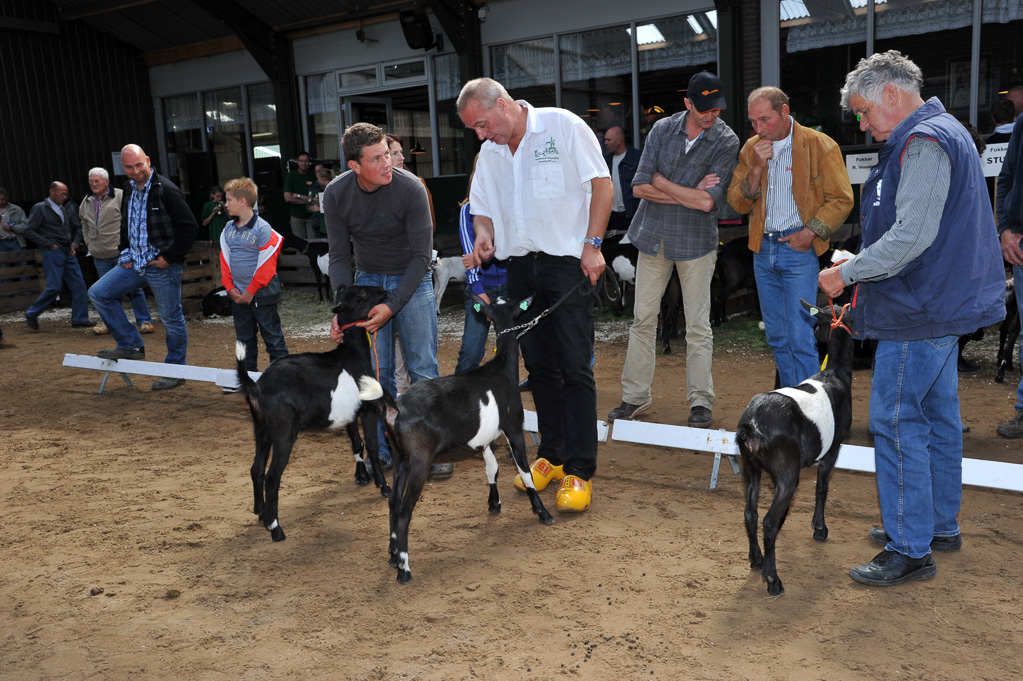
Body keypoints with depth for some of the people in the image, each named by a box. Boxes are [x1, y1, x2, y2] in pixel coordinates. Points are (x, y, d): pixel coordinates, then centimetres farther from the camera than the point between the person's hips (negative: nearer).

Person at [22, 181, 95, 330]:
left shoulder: (68, 208, 12)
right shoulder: (40, 209, -2)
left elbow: (78, 227, 22)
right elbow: (28, 230, -4)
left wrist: (75, 242, 5)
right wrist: (49, 244, -10)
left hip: (68, 252, 6)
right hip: (52, 252, -6)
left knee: (78, 285, 0)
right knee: (54, 287, -9)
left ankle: (79, 320, 6)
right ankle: (31, 314, 10)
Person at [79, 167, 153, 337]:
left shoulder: (120, 196, -6)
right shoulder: (86, 202, 14)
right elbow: (84, 225, 28)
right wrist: (89, 242, 18)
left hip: (122, 252, -6)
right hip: (100, 256, 6)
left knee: (133, 286, -5)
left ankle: (144, 321, 3)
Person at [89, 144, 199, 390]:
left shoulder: (166, 190, -14)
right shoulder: (128, 189, 10)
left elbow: (190, 227, -17)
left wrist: (169, 257, -16)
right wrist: (124, 252, 12)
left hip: (162, 266, -8)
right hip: (134, 263, 8)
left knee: (171, 318, 2)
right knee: (98, 293, 5)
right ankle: (131, 345, 12)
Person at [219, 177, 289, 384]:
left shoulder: (262, 229, -13)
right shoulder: (228, 230, 8)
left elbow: (265, 265, -14)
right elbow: (225, 260, 11)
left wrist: (251, 292, -14)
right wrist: (230, 287, -1)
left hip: (261, 294, -7)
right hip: (238, 295, 7)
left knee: (272, 336, 1)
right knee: (244, 338, 15)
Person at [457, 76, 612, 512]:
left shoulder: (564, 127, -4)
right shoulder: (490, 154, 13)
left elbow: (602, 184, -6)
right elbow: (483, 208, 20)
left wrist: (592, 245, -13)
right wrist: (484, 233, -3)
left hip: (565, 260, -6)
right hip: (520, 266, 6)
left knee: (574, 366, -7)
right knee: (539, 366, 10)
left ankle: (580, 471, -1)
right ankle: (552, 455, 23)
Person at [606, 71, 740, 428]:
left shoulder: (727, 141, -8)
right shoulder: (662, 129, 0)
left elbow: (708, 201, -20)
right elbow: (640, 187, -6)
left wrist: (660, 181, -10)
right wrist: (690, 194, -13)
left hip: (696, 241, -3)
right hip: (654, 236, 3)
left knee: (698, 325, 2)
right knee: (643, 319, 6)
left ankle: (701, 401, 11)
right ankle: (635, 396, 16)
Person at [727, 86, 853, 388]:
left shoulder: (820, 145, -6)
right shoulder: (751, 148, 9)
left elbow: (841, 200, -5)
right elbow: (738, 204, 5)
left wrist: (809, 233, -13)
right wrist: (757, 168, -8)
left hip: (799, 249, -5)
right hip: (763, 249, 5)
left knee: (800, 338, -9)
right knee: (777, 337, 11)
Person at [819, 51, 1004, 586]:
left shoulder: (923, 143, -17)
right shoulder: (943, 132, 18)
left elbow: (912, 236, -26)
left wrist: (846, 273, -16)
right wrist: (859, 271, 14)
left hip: (919, 311, -11)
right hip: (942, 302, 11)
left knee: (896, 422, -6)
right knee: (937, 417, 17)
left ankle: (910, 550, 1)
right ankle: (939, 525, 30)